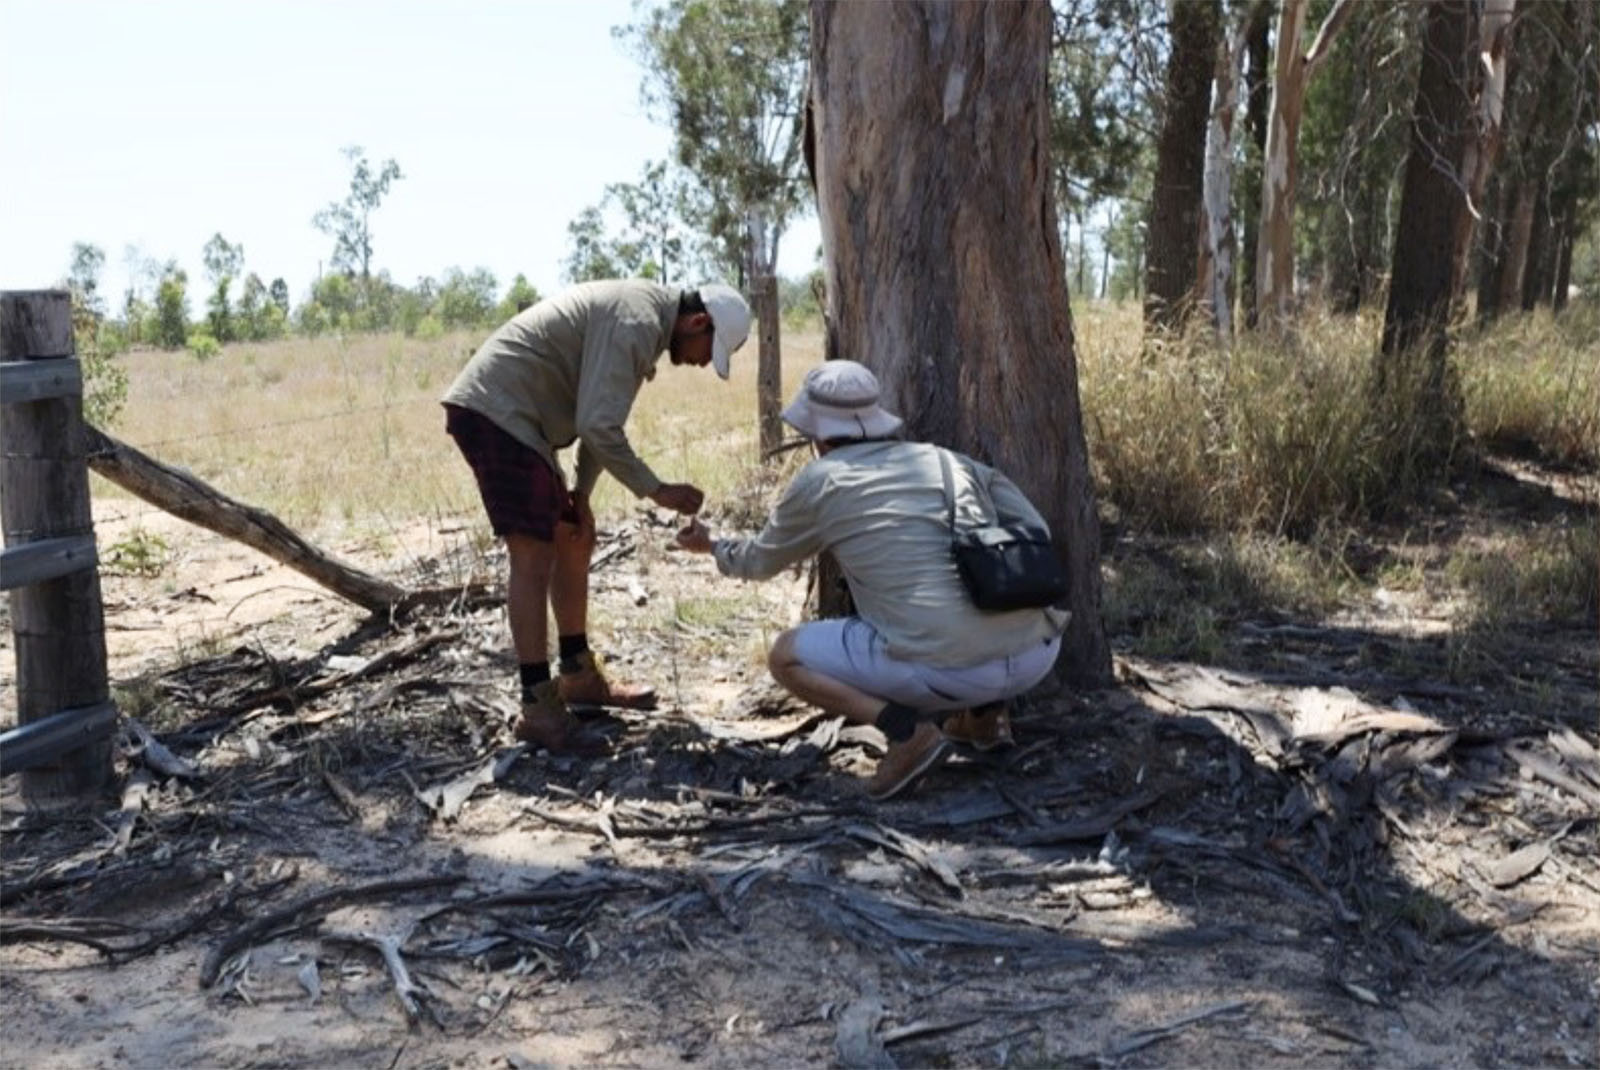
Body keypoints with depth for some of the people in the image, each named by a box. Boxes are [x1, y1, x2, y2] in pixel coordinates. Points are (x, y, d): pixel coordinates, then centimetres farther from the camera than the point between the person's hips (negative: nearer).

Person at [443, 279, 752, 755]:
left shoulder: (644, 310, 15)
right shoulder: (636, 323, -18)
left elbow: (599, 419, 16)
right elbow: (599, 427, -25)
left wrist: (582, 492, 8)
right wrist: (656, 491, -16)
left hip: (507, 415, 11)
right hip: (495, 410, -11)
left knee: (574, 540, 15)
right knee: (534, 557, -13)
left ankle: (578, 675, 25)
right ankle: (539, 709, -10)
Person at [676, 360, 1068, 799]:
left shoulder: (819, 482, 7)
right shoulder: (947, 459, 16)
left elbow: (760, 561, 24)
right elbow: (1037, 535, 16)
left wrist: (712, 546, 46)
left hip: (949, 669, -5)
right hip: (1038, 655, 6)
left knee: (786, 656, 13)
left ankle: (907, 730, -5)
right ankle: (984, 711, 21)